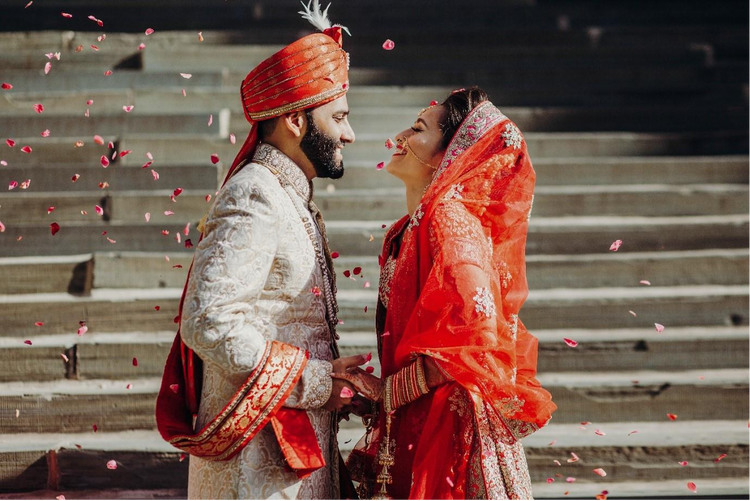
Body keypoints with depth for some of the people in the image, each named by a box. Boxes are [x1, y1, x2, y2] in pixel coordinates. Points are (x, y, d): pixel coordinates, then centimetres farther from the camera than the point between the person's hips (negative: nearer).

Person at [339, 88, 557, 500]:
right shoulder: (409, 230, 13)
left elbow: (470, 338, -24)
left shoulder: (448, 219, -15)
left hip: (447, 431, -9)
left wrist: (382, 391, -15)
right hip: (411, 431, 9)